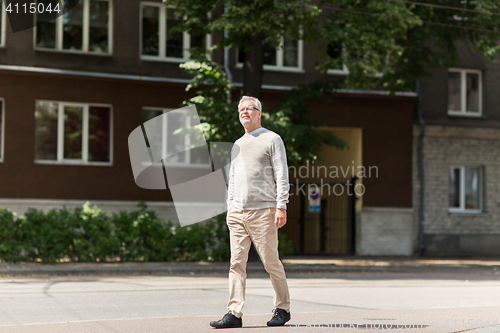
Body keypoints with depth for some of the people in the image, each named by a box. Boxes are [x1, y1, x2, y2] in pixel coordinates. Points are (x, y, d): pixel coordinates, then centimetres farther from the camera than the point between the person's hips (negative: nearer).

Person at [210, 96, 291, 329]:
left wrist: (282, 206, -13)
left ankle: (282, 309, 13)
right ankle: (234, 314, -3)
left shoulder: (272, 139, 2)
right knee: (237, 263, -2)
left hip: (263, 211, -5)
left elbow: (281, 175, -4)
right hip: (237, 213, 6)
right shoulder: (237, 145, 21)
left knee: (271, 262, -1)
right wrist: (230, 207, 15)